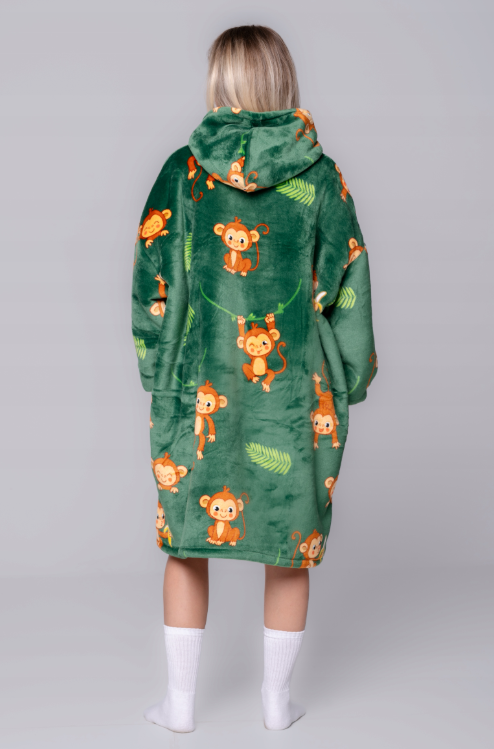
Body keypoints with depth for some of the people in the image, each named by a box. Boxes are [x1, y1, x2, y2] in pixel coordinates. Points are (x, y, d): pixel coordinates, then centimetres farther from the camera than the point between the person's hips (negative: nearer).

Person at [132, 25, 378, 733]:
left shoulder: (185, 169, -4)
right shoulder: (320, 176, -4)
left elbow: (154, 277, -2)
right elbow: (346, 287, -2)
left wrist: (157, 370, 9)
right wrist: (350, 383, 8)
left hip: (201, 383, 0)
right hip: (298, 385, 0)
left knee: (187, 539, 12)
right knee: (293, 542, 13)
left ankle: (180, 699, 21)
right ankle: (278, 698, 23)